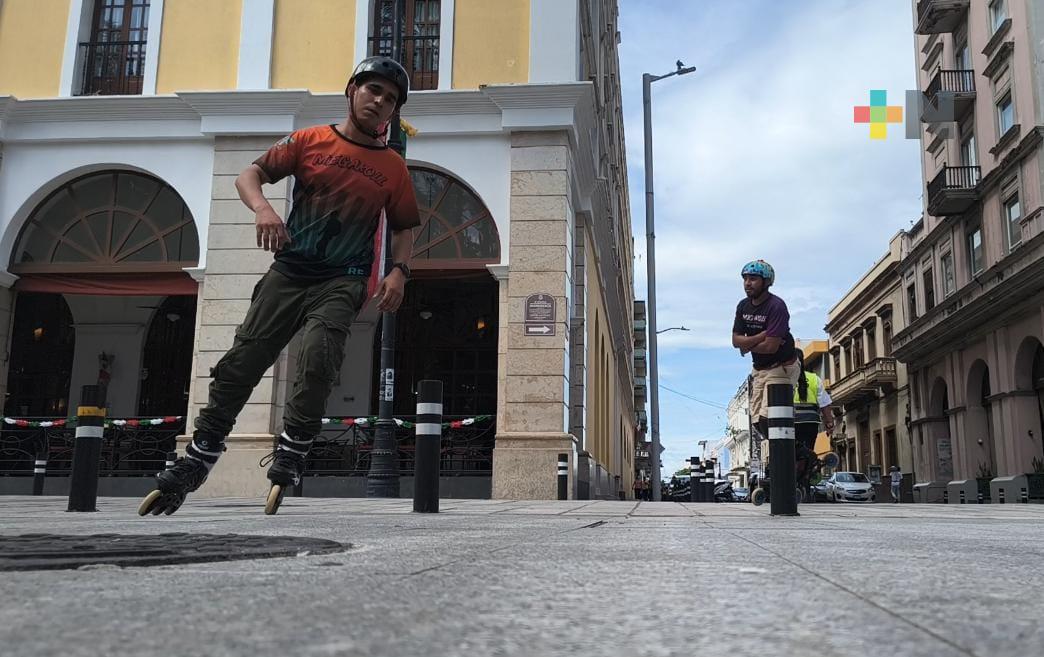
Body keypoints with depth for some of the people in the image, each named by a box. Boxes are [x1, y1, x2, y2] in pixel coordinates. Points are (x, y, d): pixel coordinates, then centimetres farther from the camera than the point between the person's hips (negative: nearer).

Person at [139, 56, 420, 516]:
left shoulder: (393, 168, 8)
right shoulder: (309, 141, 6)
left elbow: (403, 228, 15)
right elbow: (250, 175, 4)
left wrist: (399, 271, -3)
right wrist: (262, 207, -18)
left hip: (343, 280, -1)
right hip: (289, 271, 1)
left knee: (318, 356, -29)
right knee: (240, 365, -1)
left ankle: (289, 459, -13)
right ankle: (191, 467, 11)